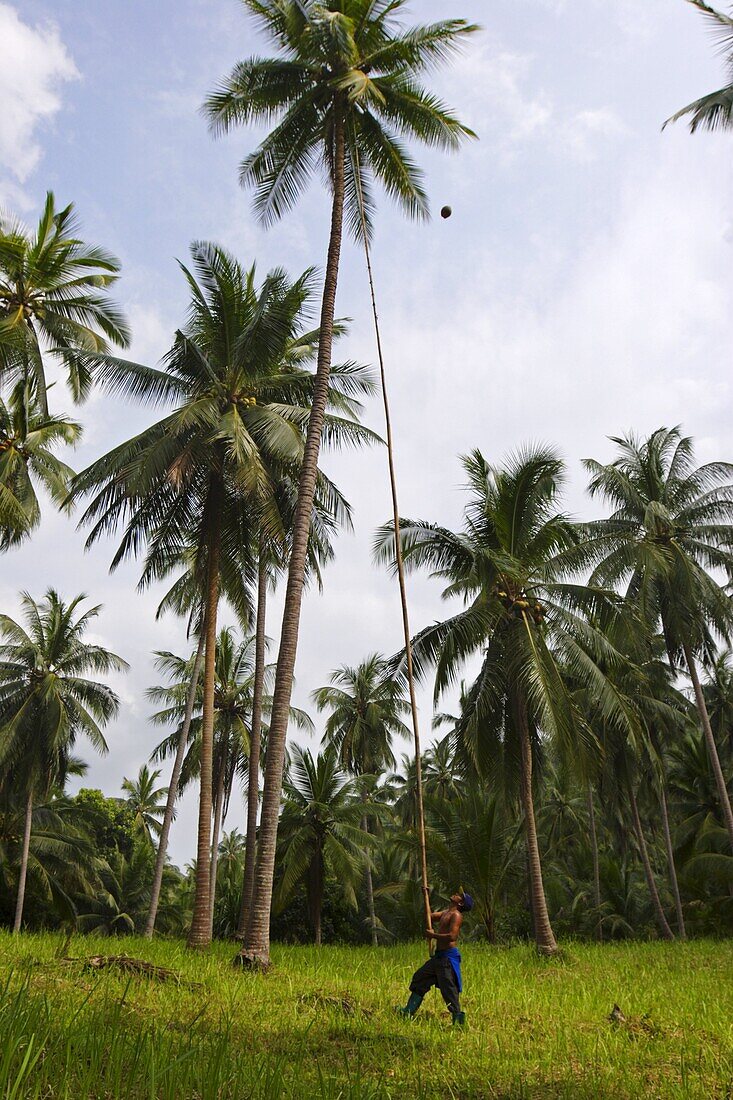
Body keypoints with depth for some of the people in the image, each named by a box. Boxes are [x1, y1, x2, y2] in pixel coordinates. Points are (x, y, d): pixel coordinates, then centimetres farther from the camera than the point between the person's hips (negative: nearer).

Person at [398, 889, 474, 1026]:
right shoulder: (445, 913, 15)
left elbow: (452, 936, -26)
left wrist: (433, 935, -16)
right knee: (419, 979, 15)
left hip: (448, 957, -10)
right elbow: (429, 916, 28)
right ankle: (408, 1012, 23)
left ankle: (458, 1019, 3)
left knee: (449, 989, -7)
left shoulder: (456, 915, -13)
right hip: (439, 956, 10)